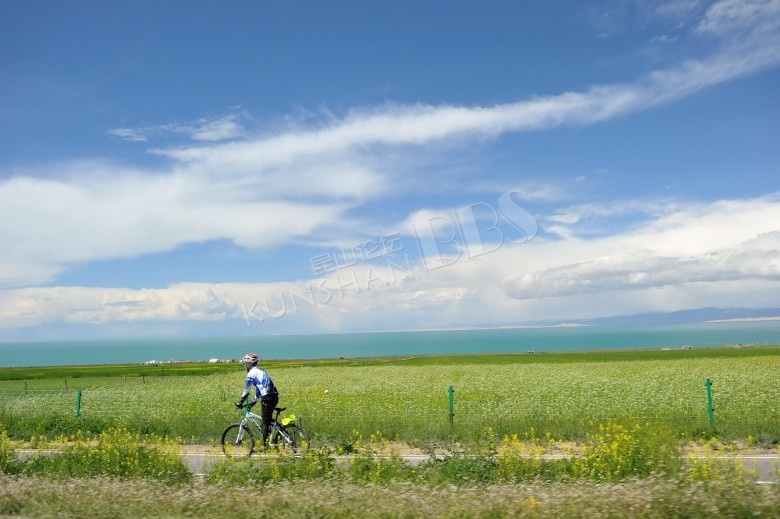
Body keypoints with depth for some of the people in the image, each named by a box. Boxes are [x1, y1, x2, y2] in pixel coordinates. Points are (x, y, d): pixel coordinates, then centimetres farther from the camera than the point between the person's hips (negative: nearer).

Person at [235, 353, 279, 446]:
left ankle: (264, 445, 1)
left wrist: (241, 402, 5)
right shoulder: (260, 371, 24)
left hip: (267, 398, -9)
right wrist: (254, 401, 34)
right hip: (274, 397, 9)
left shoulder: (252, 373, -3)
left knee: (265, 422, -2)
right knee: (268, 420, 18)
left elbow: (247, 389, -3)